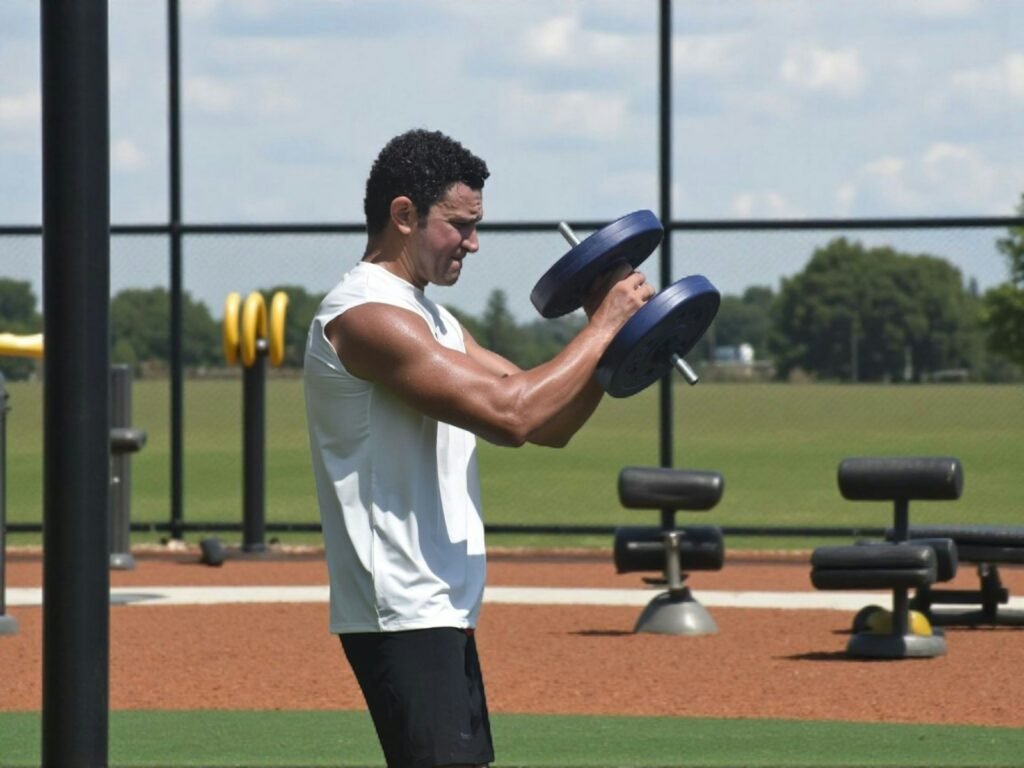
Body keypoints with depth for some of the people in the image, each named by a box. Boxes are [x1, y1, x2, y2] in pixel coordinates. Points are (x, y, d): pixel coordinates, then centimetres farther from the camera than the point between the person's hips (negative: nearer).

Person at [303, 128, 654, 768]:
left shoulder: (428, 317, 18)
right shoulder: (367, 316, -15)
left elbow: (548, 422, 18)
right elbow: (509, 414, -24)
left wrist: (607, 335, 2)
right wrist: (604, 326, -13)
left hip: (438, 607, 11)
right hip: (403, 612, -11)